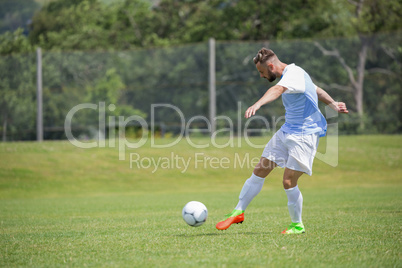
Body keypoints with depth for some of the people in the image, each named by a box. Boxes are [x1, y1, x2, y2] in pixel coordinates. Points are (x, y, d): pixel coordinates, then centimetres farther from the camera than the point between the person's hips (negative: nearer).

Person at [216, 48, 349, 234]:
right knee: (259, 171, 5)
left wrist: (257, 105, -59)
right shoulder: (290, 75, 11)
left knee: (288, 182, -12)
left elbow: (278, 90, -42)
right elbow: (317, 91, 24)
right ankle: (238, 212, 15)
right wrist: (334, 106, 33)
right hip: (286, 131, 9)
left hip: (304, 134, -9)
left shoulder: (294, 73, -20)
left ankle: (297, 225, 8)